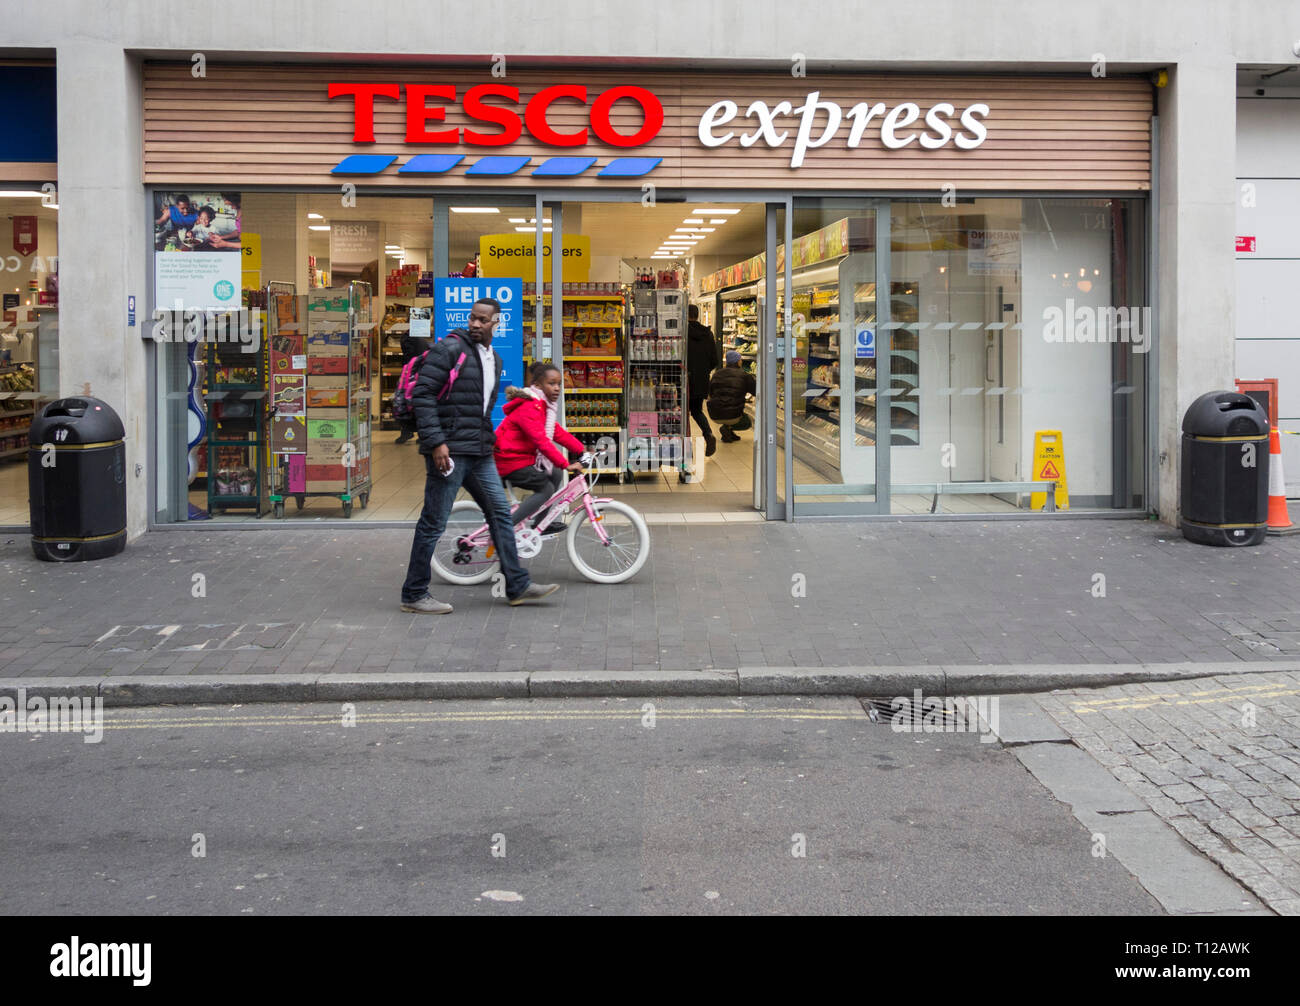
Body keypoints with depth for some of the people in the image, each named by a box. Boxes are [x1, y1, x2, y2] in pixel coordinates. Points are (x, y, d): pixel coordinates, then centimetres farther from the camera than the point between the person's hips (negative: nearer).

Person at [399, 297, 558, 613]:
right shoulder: (448, 349, -10)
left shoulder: (494, 361, 16)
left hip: (480, 453, 8)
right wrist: (436, 441, -21)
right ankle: (413, 595, 7)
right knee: (433, 523, -2)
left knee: (500, 514, 9)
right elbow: (421, 394, -15)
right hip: (449, 451, -8)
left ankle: (518, 586, 16)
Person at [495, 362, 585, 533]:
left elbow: (558, 433, 9)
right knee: (546, 489, -9)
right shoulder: (529, 407, -23)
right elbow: (541, 441, -31)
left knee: (555, 473, 12)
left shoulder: (543, 405, 12)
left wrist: (583, 450, -1)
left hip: (524, 456, 10)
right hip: (510, 461, -10)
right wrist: (566, 464, -34)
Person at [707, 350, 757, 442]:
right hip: (733, 416, -4)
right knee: (747, 423, 27)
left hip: (715, 416, 4)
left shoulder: (717, 373, 9)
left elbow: (710, 394, 18)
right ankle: (728, 427, -3)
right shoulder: (744, 375, -3)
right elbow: (758, 392, 2)